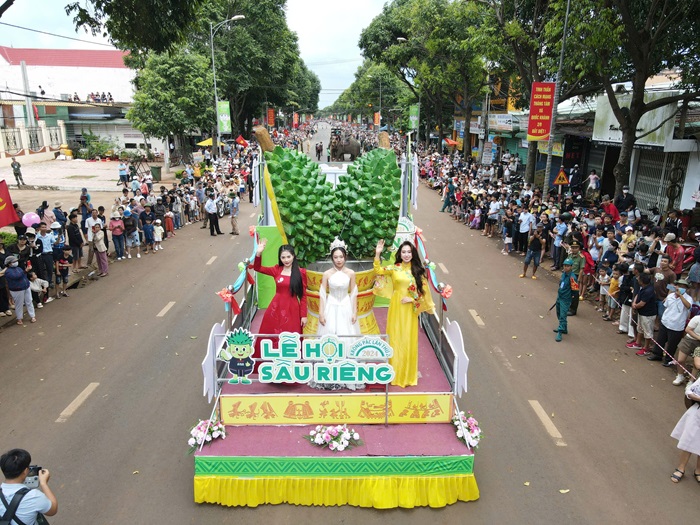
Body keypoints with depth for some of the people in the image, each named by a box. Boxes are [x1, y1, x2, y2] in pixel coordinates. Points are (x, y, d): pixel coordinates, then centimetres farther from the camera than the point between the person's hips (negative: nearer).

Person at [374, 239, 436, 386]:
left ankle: (407, 373, 19)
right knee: (395, 338, 7)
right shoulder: (394, 268, 0)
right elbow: (378, 271, -12)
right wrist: (378, 254, -22)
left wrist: (412, 299, -11)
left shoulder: (418, 270, 1)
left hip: (410, 309, 0)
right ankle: (395, 372, 20)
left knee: (408, 339, 5)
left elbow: (424, 290, 3)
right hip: (396, 307, 0)